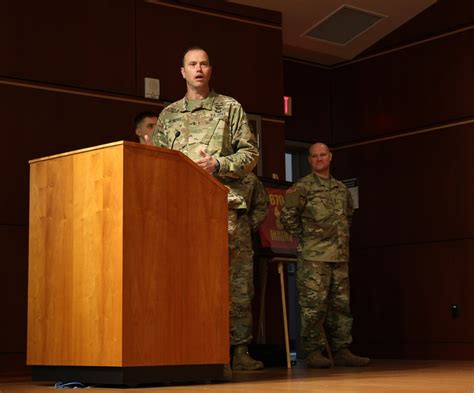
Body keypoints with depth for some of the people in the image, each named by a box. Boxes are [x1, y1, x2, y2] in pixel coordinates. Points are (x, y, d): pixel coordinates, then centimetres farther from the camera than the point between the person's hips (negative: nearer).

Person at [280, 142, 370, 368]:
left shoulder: (341, 189, 17)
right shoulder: (302, 187, -2)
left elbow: (349, 215, 31)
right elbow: (287, 216, -7)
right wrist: (303, 237, -5)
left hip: (341, 256, 6)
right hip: (314, 256, -6)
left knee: (341, 304, 7)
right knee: (314, 304, -7)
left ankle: (341, 351, 12)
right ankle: (313, 353, -2)